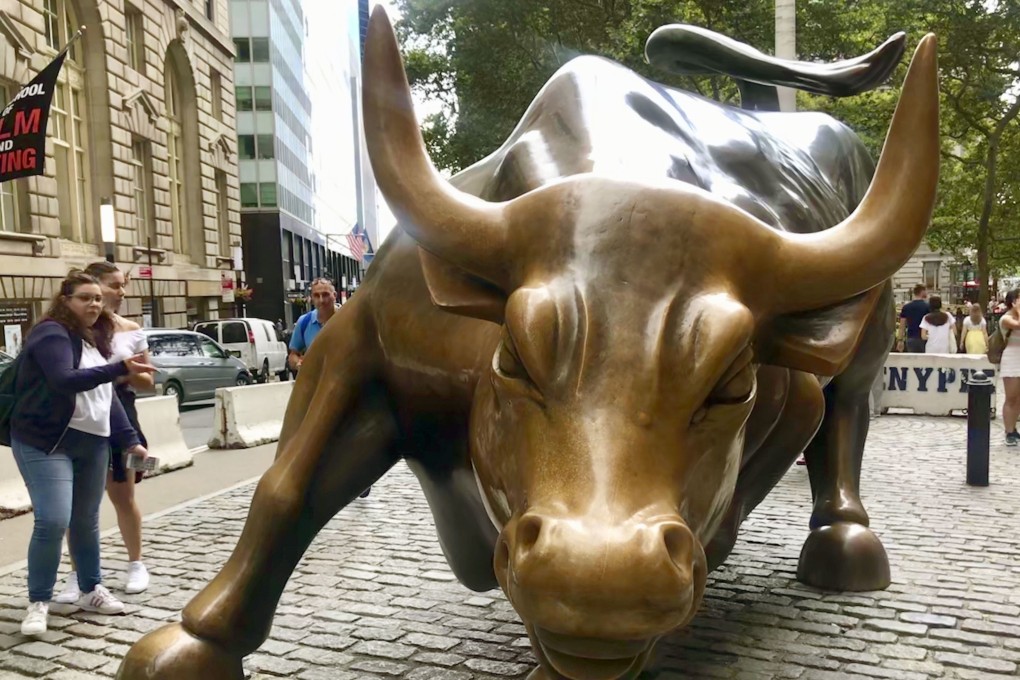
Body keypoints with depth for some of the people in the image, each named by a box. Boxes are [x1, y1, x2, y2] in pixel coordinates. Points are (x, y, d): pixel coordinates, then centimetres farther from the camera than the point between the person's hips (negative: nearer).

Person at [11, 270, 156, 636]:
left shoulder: (95, 340, 14)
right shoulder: (51, 333, -11)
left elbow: (106, 397, 17)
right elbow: (65, 380, -30)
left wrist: (130, 440, 10)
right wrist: (121, 369, -42)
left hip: (91, 443, 7)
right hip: (45, 443, -7)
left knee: (86, 521, 13)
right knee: (53, 521, -13)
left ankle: (92, 590, 26)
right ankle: (38, 602, 2)